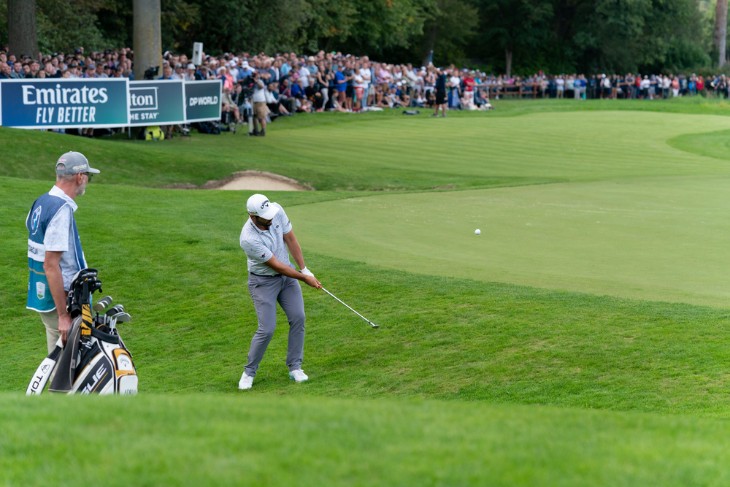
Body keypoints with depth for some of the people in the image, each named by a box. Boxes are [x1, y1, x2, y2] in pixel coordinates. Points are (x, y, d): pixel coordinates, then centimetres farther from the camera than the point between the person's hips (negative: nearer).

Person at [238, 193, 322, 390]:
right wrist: (304, 278, -15)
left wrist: (304, 269, -5)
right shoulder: (249, 239, -33)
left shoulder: (277, 210, -17)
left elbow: (290, 239, -3)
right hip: (263, 281, -6)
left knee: (298, 318, -4)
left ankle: (294, 367, 7)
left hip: (287, 275, 6)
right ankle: (249, 372, 9)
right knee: (267, 329, -10)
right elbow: (276, 265, -24)